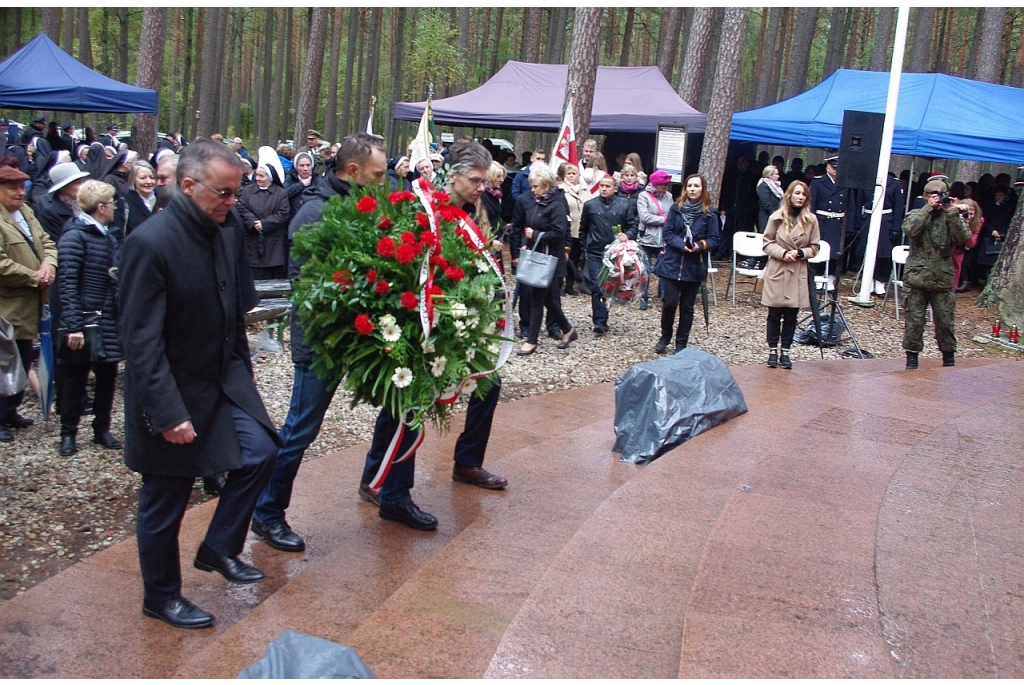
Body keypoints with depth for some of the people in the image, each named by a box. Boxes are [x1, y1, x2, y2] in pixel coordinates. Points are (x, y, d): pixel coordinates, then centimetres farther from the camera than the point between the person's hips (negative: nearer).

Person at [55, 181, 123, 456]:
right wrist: (73, 325, -21)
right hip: (84, 322, -7)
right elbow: (67, 283, -16)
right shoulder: (75, 235, -11)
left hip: (109, 321, 7)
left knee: (107, 377, 11)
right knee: (75, 379, 5)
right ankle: (68, 434, 17)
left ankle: (102, 430, 25)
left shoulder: (107, 236, 12)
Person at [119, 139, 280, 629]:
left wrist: (240, 365, 12)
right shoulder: (150, 244, -24)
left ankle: (219, 548, 20)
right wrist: (168, 413, -26)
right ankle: (161, 597, 28)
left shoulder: (228, 227, -3)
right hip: (173, 391, -6)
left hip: (224, 376, 7)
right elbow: (141, 341, -24)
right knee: (164, 502, 8)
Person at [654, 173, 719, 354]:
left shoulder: (709, 214, -3)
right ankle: (665, 337, 22)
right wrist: (681, 244, -18)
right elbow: (667, 232, -2)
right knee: (669, 303, -1)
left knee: (687, 307, 8)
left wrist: (701, 245, -21)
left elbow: (714, 240, -1)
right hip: (672, 264, 0)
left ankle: (681, 343, 21)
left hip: (694, 268, 0)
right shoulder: (676, 208, 0)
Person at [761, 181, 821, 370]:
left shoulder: (811, 220, -3)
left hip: (798, 273, 1)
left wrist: (800, 253, -13)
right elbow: (767, 243, 0)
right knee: (774, 314, 4)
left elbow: (815, 247, 5)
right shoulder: (777, 217, -6)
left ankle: (785, 352, 14)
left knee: (791, 315, 5)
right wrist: (783, 253, -16)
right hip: (777, 271, -1)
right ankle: (773, 351, 14)